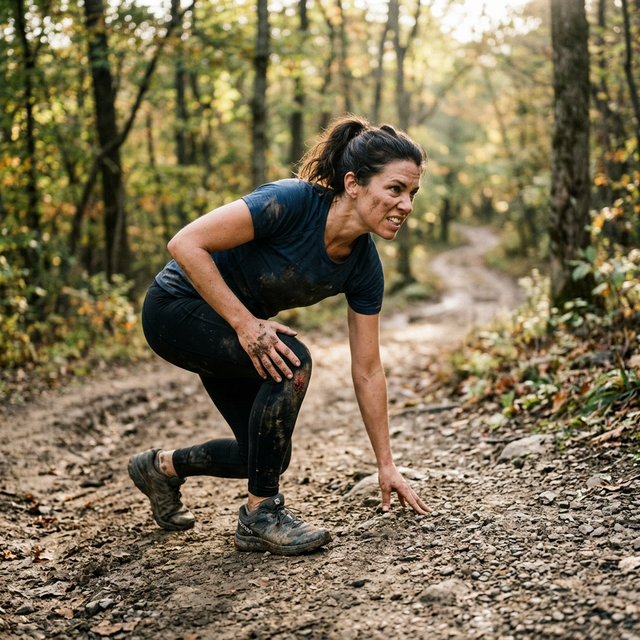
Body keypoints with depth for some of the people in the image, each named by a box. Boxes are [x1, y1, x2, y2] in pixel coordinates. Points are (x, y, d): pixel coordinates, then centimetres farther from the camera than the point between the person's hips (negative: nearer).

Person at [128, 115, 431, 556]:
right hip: (178, 308, -7)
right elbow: (186, 244, -32)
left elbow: (367, 372, -5)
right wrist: (244, 322, -33)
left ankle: (162, 467, 32)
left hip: (229, 329, 7)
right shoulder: (293, 202, -31)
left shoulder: (363, 267, -12)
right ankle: (260, 515, -13)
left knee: (268, 456, 6)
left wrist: (386, 465, -2)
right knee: (291, 361, -29)